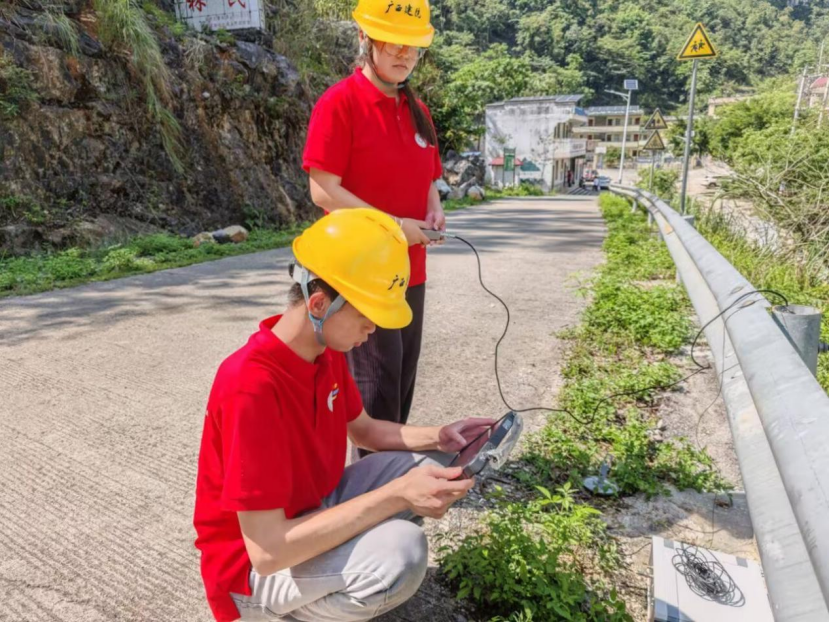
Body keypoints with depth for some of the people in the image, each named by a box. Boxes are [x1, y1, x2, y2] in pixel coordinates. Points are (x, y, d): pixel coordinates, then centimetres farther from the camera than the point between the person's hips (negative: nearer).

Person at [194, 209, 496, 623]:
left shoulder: (328, 349, -7)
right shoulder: (251, 389, -34)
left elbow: (363, 430, 9)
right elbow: (268, 551, -33)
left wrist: (437, 437, -9)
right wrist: (397, 495, -34)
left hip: (315, 509, 8)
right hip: (254, 567, -7)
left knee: (434, 460, -2)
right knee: (401, 553, -33)